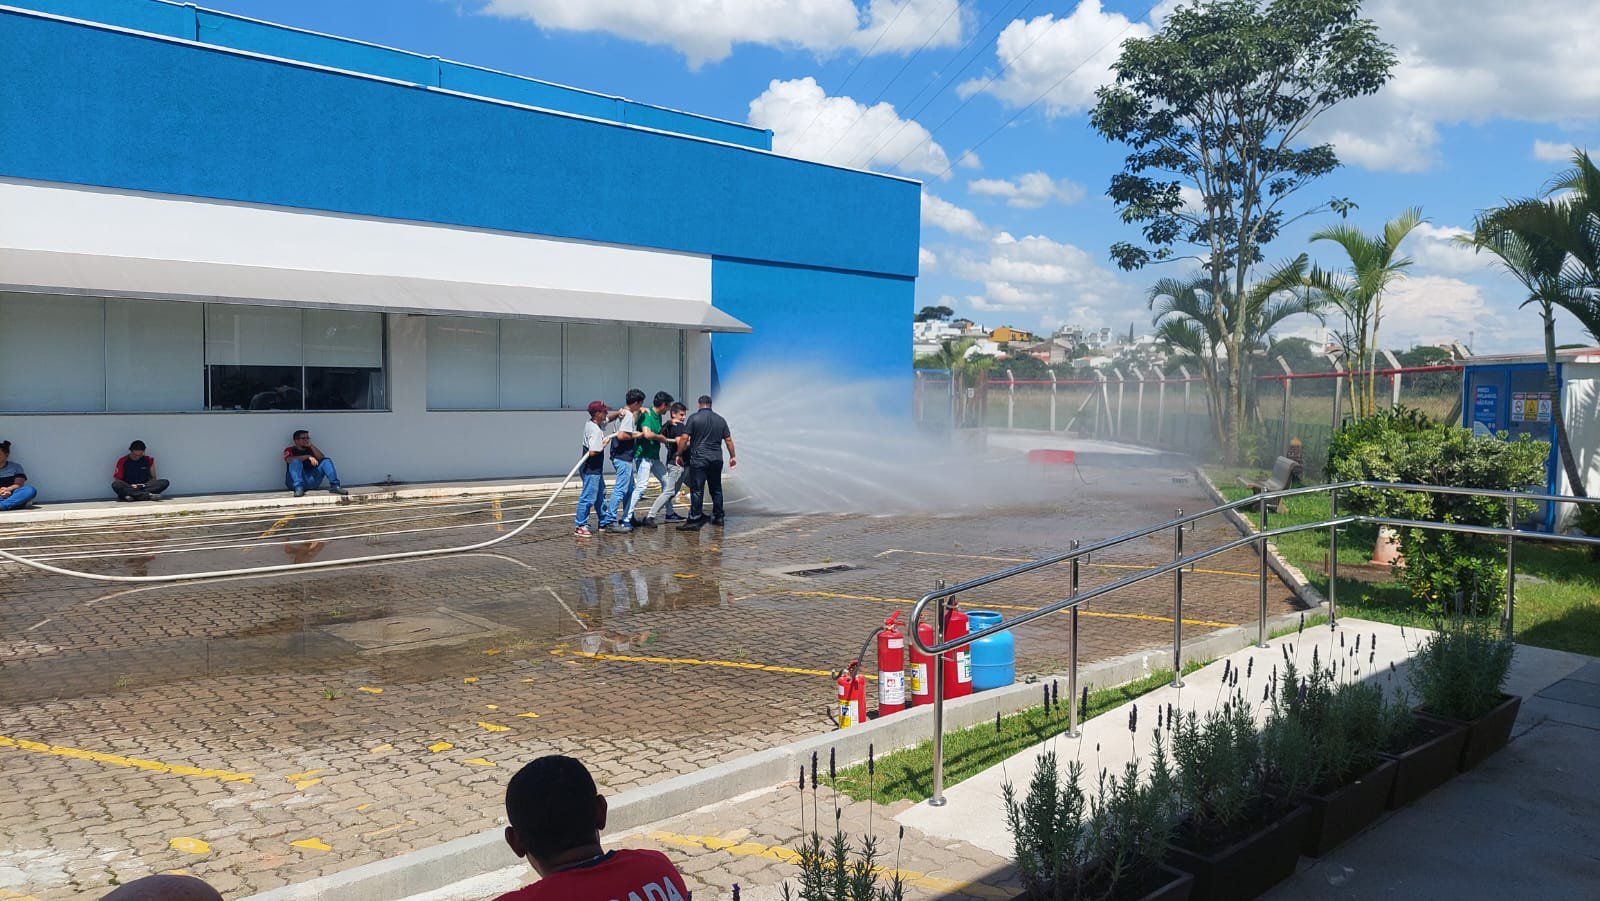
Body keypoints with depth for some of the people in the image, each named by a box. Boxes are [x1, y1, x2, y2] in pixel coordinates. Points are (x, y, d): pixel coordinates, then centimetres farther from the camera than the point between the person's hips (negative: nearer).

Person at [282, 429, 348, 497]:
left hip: (311, 479, 4)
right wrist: (308, 456, -17)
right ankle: (298, 488, -43)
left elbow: (322, 458, 5)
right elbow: (289, 460, -14)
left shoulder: (310, 449, 21)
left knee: (326, 461, -7)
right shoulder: (290, 450, 9)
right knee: (296, 462, -28)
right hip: (294, 480, -4)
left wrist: (311, 446, -1)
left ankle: (335, 486, -23)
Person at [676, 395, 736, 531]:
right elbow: (728, 440, 11)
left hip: (699, 459, -4)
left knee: (697, 490, -5)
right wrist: (732, 456, 21)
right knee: (716, 489, 16)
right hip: (717, 459, 5)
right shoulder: (720, 420, 9)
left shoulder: (694, 418, -4)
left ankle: (695, 521, -6)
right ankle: (718, 517, 21)